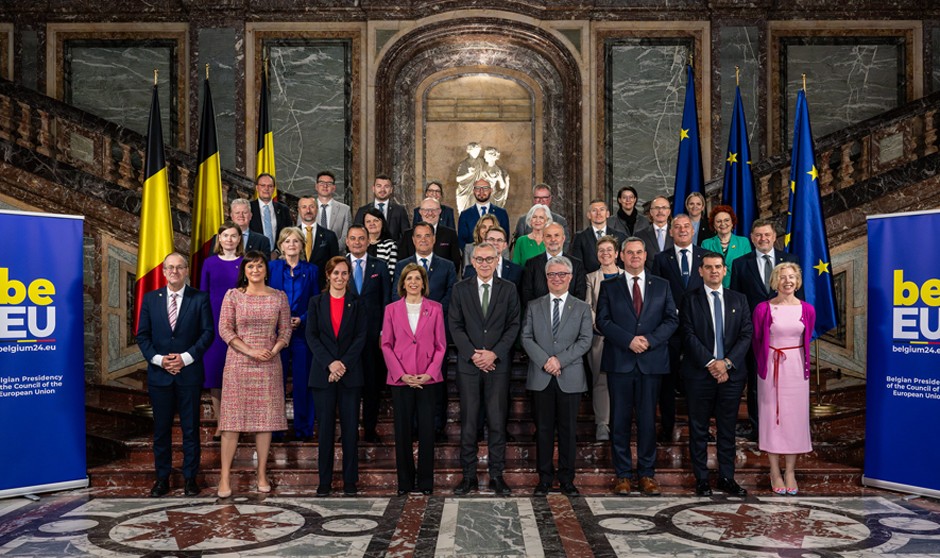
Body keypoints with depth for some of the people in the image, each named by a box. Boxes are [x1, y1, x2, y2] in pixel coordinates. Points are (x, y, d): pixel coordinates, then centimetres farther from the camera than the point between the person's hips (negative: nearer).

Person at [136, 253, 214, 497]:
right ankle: (162, 478, 19)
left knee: (190, 428, 5)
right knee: (161, 428, 8)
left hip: (189, 372, -2)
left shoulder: (200, 298, 1)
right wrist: (158, 359, -9)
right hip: (159, 373, 2)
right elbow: (142, 335, 6)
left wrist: (186, 357, -13)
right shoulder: (150, 299, 7)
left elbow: (208, 332, -3)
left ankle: (190, 477, 15)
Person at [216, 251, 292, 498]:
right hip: (238, 363, -2)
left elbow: (286, 330, 7)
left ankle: (262, 474, 13)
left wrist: (274, 350, -11)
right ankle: (225, 476, 5)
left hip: (269, 365, 2)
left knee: (266, 418, 4)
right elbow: (224, 329, -4)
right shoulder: (233, 296, 1)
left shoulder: (279, 297, 6)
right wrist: (251, 351, -13)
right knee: (233, 416, -2)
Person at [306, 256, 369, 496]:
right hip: (323, 372, 0)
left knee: (350, 427, 1)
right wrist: (329, 363, -12)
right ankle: (325, 481, 11)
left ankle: (350, 481, 10)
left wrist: (344, 364, -12)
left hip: (350, 373, 0)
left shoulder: (357, 303, 7)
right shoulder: (316, 302, 8)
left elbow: (361, 336, 0)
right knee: (325, 427, 3)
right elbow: (311, 335, 1)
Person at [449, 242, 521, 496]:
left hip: (498, 363, 0)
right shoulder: (460, 289, 6)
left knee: (498, 422, 2)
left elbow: (513, 325, 1)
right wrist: (473, 354, -10)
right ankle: (469, 476, 12)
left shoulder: (508, 289, 6)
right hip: (468, 364, 0)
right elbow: (455, 326, 2)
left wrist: (494, 353, -10)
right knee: (468, 422, 3)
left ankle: (497, 475, 12)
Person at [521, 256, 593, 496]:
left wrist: (560, 359, -13)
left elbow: (585, 340, -1)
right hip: (541, 377, 1)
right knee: (543, 429, 5)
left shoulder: (582, 308, 9)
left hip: (570, 377, 0)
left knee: (568, 429, 4)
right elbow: (526, 338, 3)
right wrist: (545, 360, -12)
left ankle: (567, 479, 14)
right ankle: (545, 478, 14)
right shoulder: (534, 306, 11)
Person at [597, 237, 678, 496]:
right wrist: (628, 340, -14)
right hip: (619, 361, -1)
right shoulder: (609, 286, 8)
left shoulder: (662, 285, 11)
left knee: (648, 419, 5)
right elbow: (603, 321, -1)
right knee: (619, 419, 3)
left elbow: (672, 320, 5)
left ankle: (647, 474, 15)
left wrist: (649, 339, -11)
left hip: (651, 361, 1)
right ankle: (623, 474, 11)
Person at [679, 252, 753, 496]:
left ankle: (727, 478, 19)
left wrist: (727, 362, -10)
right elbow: (689, 336, -6)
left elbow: (746, 335, 3)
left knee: (728, 428, 9)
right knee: (698, 428, 4)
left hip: (732, 373, 2)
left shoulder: (739, 300, 11)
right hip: (699, 374, -2)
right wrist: (711, 363, -14)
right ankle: (701, 479, 13)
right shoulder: (690, 300, 2)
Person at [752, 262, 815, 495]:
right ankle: (775, 472, 13)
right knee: (771, 416, 3)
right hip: (771, 367, -2)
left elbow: (807, 341, 14)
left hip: (796, 368, 2)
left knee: (795, 417, 5)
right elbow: (756, 342, 5)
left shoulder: (808, 310, 1)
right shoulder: (763, 309, -5)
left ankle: (790, 471, 16)